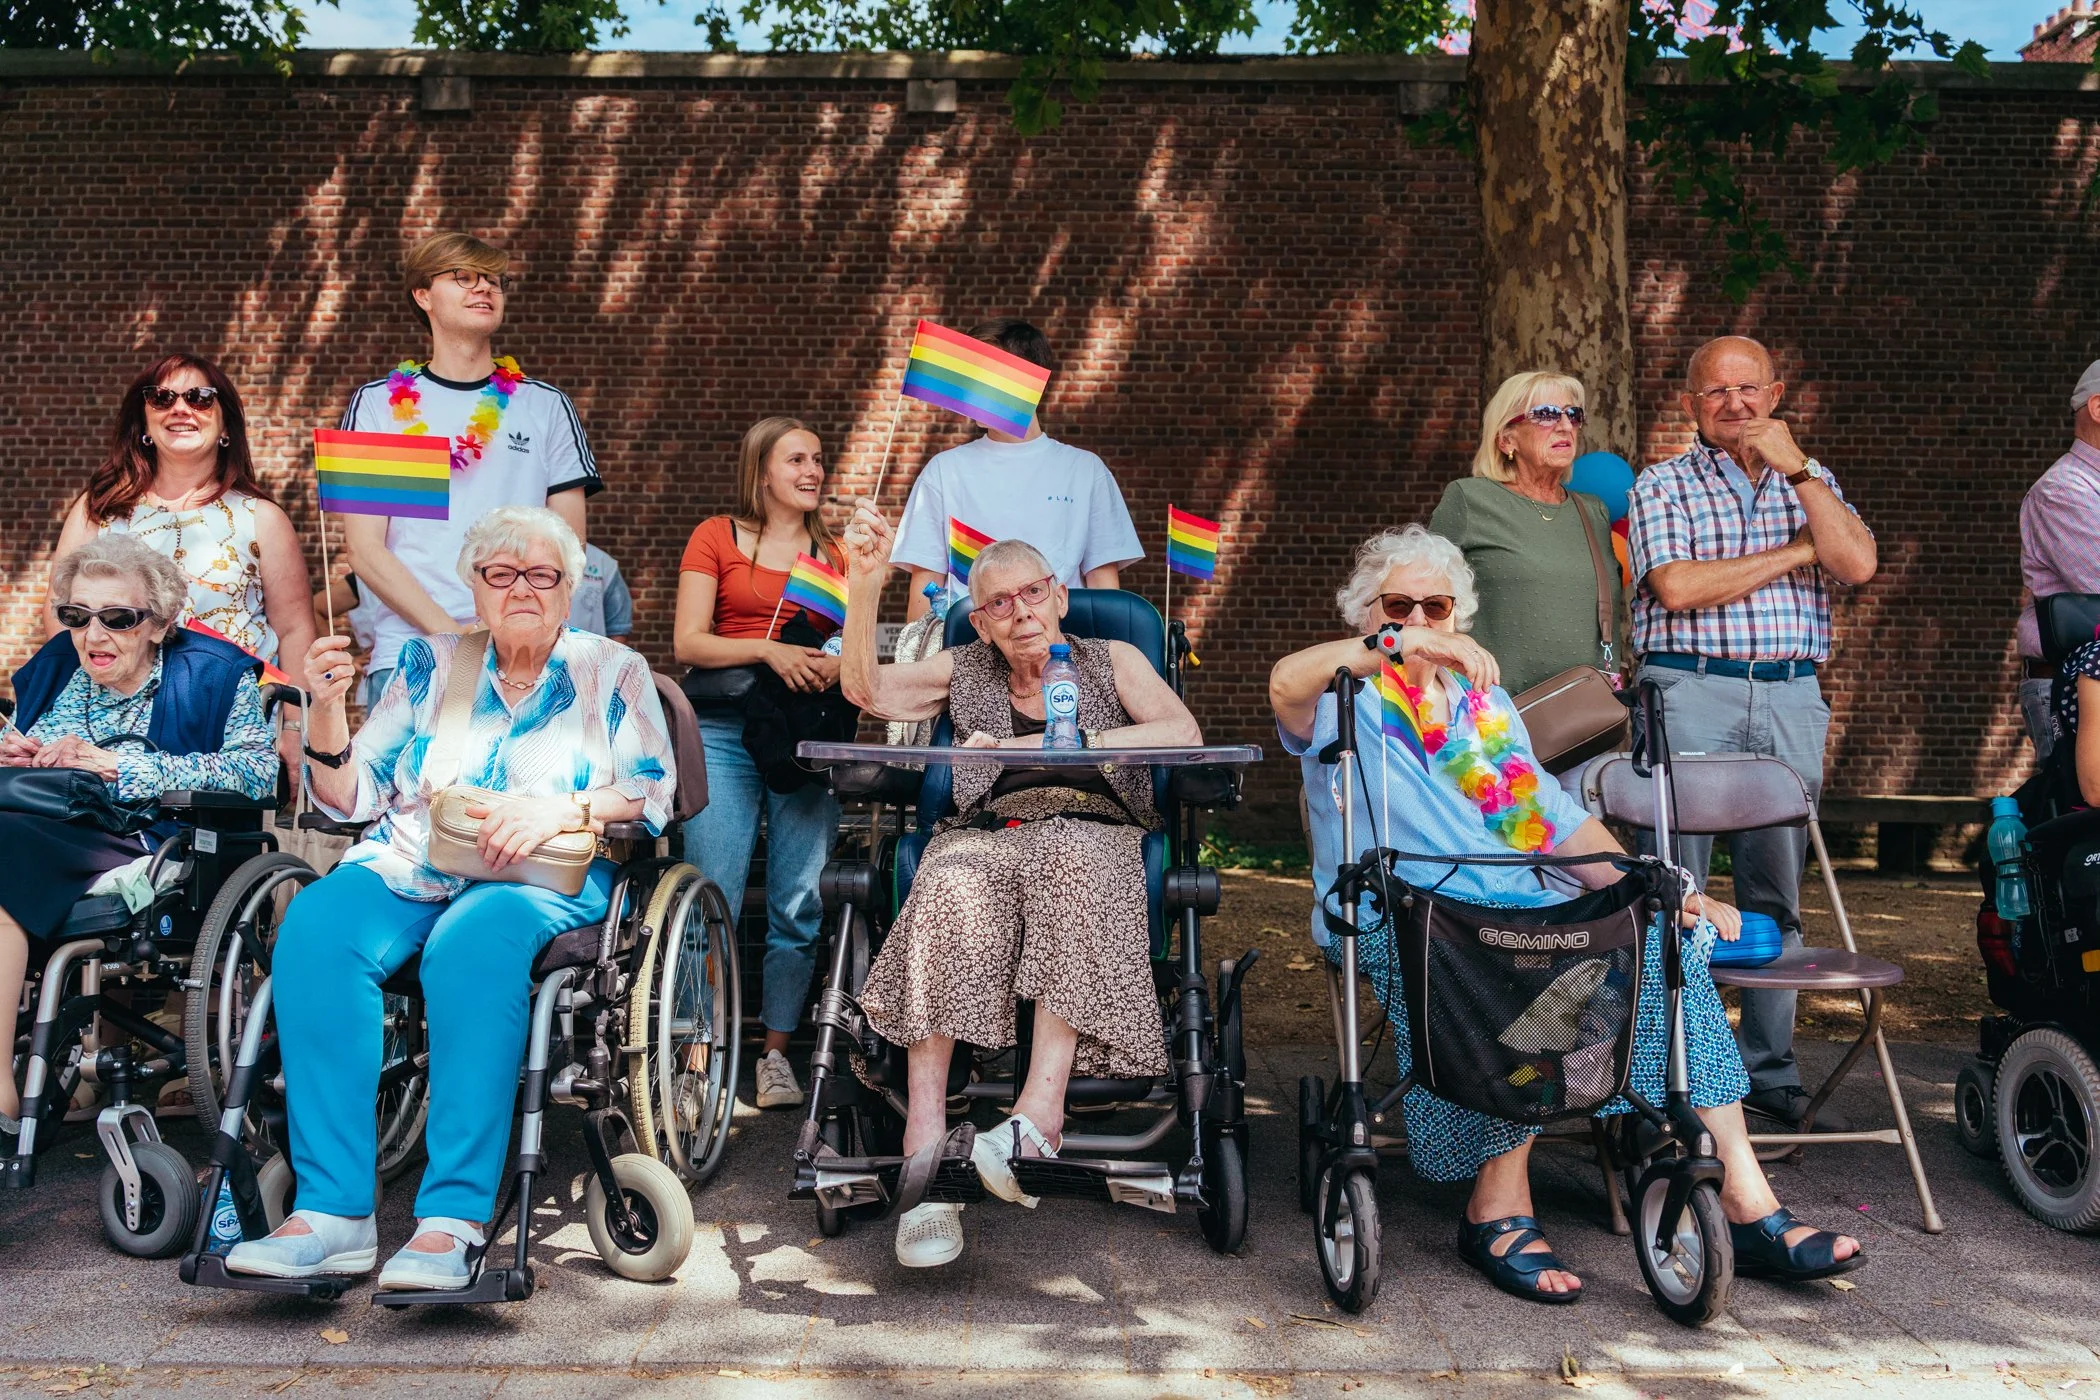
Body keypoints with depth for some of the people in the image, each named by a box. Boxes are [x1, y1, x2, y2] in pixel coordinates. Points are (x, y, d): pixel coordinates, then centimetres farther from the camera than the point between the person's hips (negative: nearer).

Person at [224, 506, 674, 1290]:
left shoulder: (612, 672, 14)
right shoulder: (429, 662, 20)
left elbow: (652, 791, 2)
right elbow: (349, 797, 16)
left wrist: (565, 808, -15)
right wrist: (326, 707, -1)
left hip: (543, 878, -3)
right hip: (407, 864, 3)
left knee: (474, 940, -39)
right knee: (315, 926, -31)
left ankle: (452, 1220, -38)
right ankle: (333, 1212, -32)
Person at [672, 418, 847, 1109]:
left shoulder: (833, 553, 19)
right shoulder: (717, 537, 9)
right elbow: (687, 642, 0)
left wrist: (837, 663, -7)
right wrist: (769, 649, -14)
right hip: (724, 732, -2)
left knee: (800, 903, -2)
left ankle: (776, 1053, 10)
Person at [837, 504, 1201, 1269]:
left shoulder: (1112, 661, 20)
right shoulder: (963, 671, 25)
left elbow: (1183, 733, 2)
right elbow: (866, 689, 11)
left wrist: (1048, 746, -6)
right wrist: (864, 585, -1)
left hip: (1094, 831, -1)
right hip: (989, 833, 1)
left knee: (1070, 858, -38)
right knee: (951, 887, -35)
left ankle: (1039, 1111, -45)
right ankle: (926, 1150, -41)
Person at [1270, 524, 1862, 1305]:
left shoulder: (1483, 702, 25)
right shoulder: (1347, 700, 6)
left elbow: (1557, 819, 20)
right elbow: (1286, 683, -21)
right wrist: (1402, 646, -34)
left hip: (1518, 909, 5)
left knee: (1663, 942, -21)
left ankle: (1746, 1207, -21)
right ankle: (1499, 1210, -23)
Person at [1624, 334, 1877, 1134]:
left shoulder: (1810, 481, 16)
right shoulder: (1663, 484, 4)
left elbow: (1857, 565, -2)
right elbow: (1676, 587, -12)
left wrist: (1794, 466, -5)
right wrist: (1793, 553, -5)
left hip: (1792, 699, 4)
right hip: (1692, 692, -4)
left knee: (1777, 895, 8)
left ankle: (1770, 1071, 18)